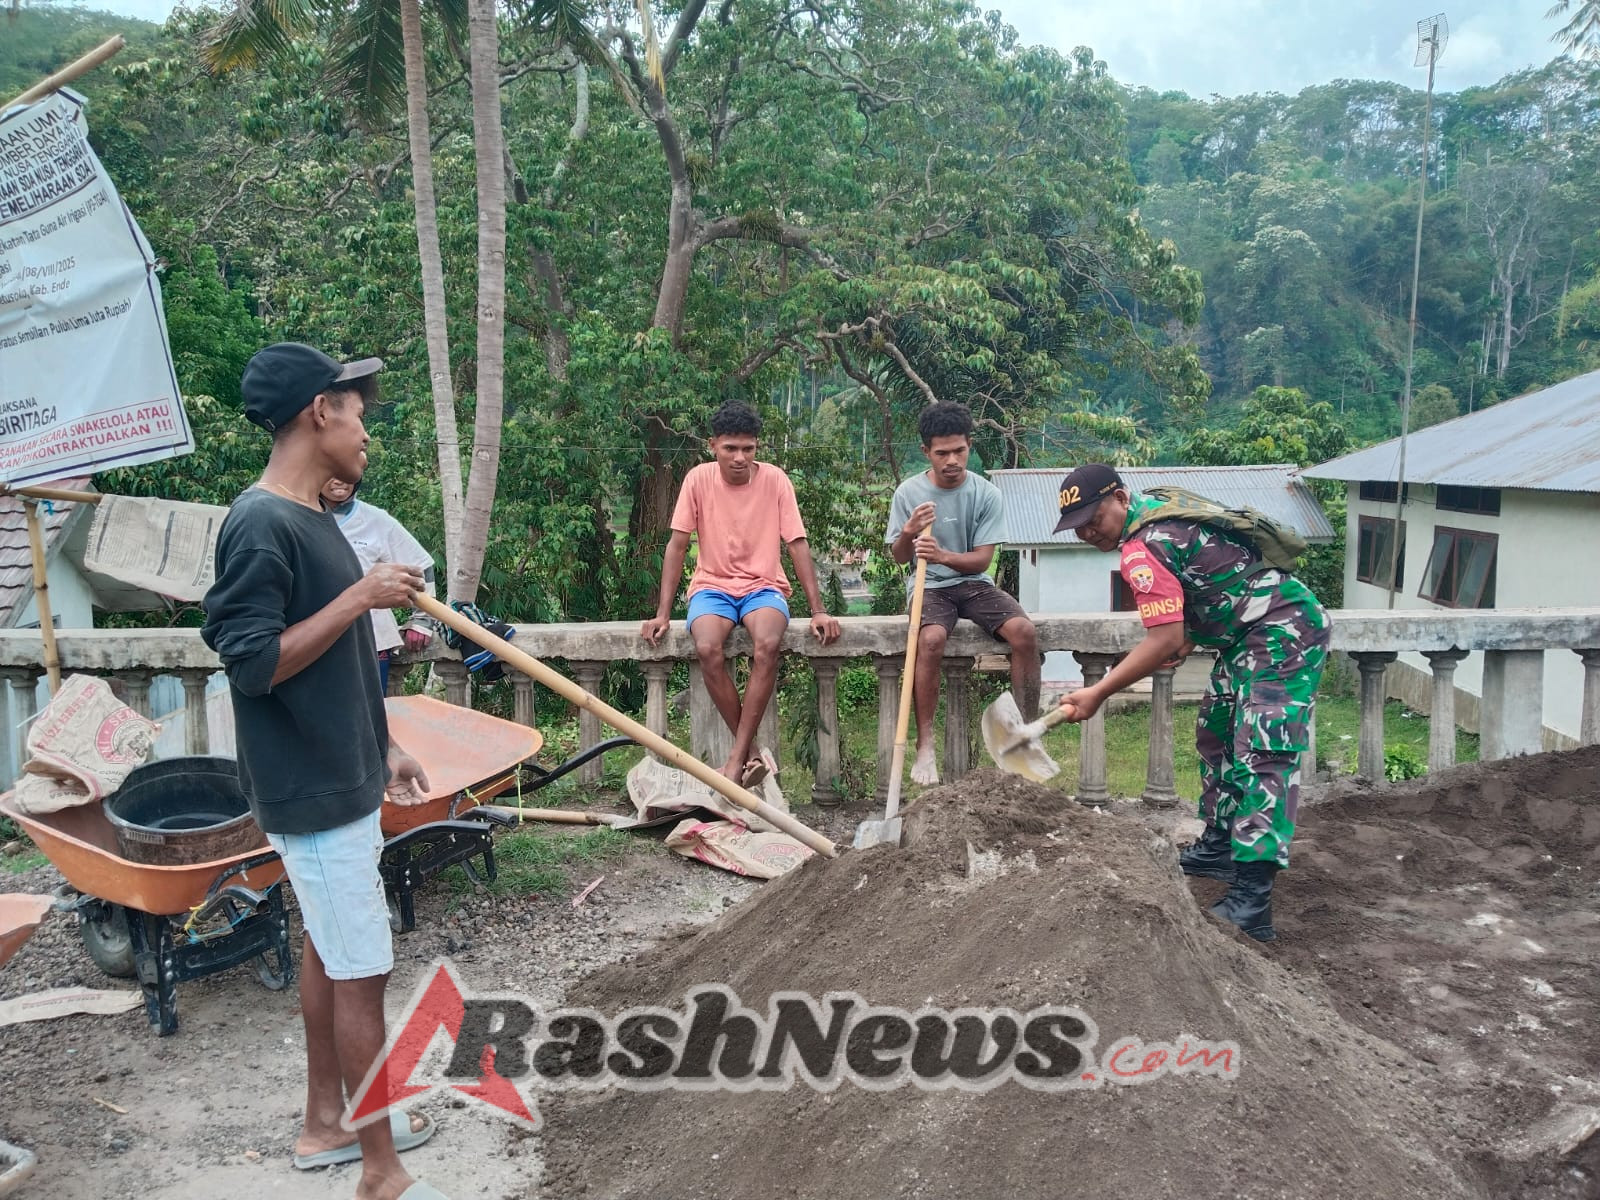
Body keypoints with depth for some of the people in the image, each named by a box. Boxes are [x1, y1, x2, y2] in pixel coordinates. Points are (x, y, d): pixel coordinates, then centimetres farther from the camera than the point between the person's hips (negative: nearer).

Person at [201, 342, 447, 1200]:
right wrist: (359, 596, -24)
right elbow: (251, 662, -25)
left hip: (339, 779, 10)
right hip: (313, 793, -10)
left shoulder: (310, 516, 9)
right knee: (361, 974, -1)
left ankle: (326, 1124, 35)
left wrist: (379, 750, 19)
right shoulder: (261, 526, -21)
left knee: (328, 952, 19)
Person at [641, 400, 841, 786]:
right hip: (713, 586, 1)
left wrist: (818, 610, -12)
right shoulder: (698, 479, -5)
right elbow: (677, 545, -4)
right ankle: (752, 752, -18)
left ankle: (738, 756, -25)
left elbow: (798, 545, -5)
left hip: (763, 586, 0)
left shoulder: (775, 480, -5)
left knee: (767, 645, -34)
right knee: (707, 649, -32)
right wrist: (662, 614, -11)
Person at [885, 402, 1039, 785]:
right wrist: (908, 534, -21)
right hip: (930, 587, -1)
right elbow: (898, 557, 3)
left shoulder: (987, 494, -3)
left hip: (974, 584, 2)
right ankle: (925, 746, -24)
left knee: (1024, 631, -26)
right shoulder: (908, 493, -3)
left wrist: (942, 555, -27)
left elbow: (982, 559, -6)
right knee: (931, 639, -34)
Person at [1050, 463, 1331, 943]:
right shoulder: (1157, 513, 11)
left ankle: (1251, 903, -24)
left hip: (1283, 632, -12)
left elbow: (1164, 641, -26)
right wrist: (1189, 639, 11)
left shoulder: (1142, 548, -21)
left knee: (1260, 756, -18)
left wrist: (1098, 694, -21)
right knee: (1216, 733, 19)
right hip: (1251, 634, 12)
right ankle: (1221, 846, 32)